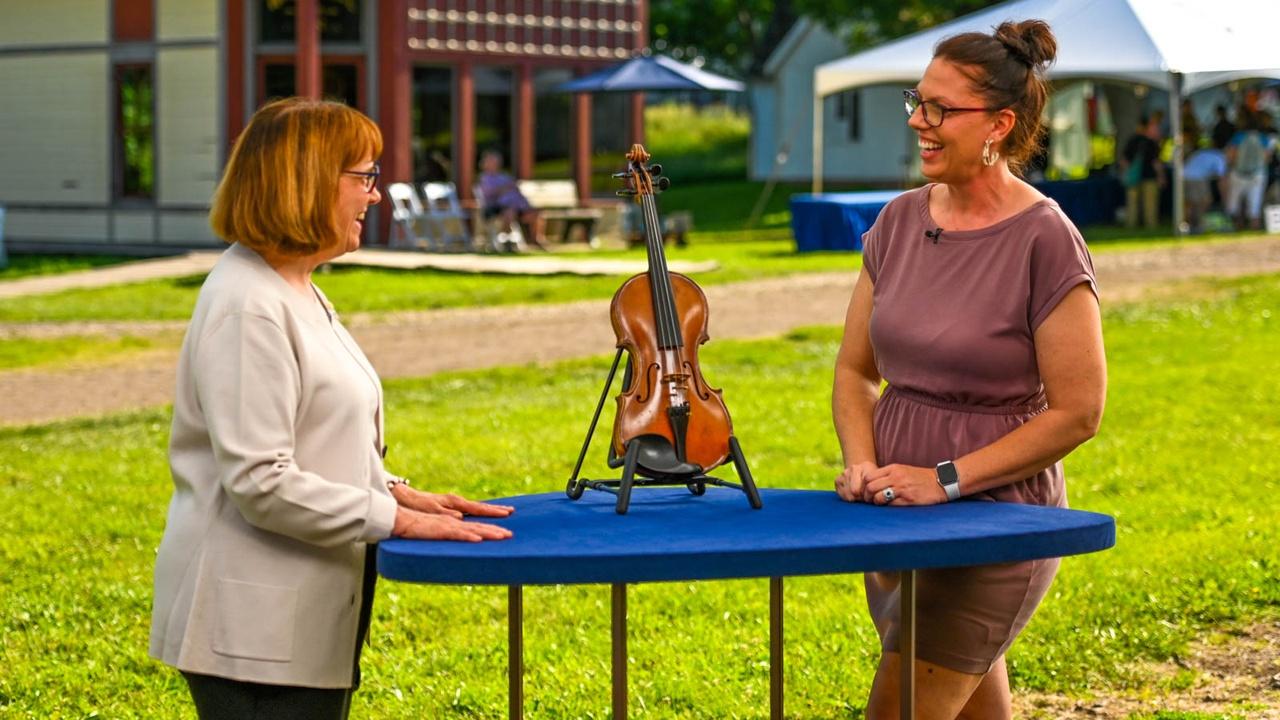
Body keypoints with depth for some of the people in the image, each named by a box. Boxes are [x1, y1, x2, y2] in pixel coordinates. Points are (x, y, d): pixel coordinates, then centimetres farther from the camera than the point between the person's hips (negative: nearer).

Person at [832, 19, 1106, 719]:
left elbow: (1076, 412, -14)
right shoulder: (900, 221, 4)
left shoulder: (1044, 241, -14)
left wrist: (946, 480, -18)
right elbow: (855, 370, 12)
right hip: (899, 514, 7)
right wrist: (863, 465, -6)